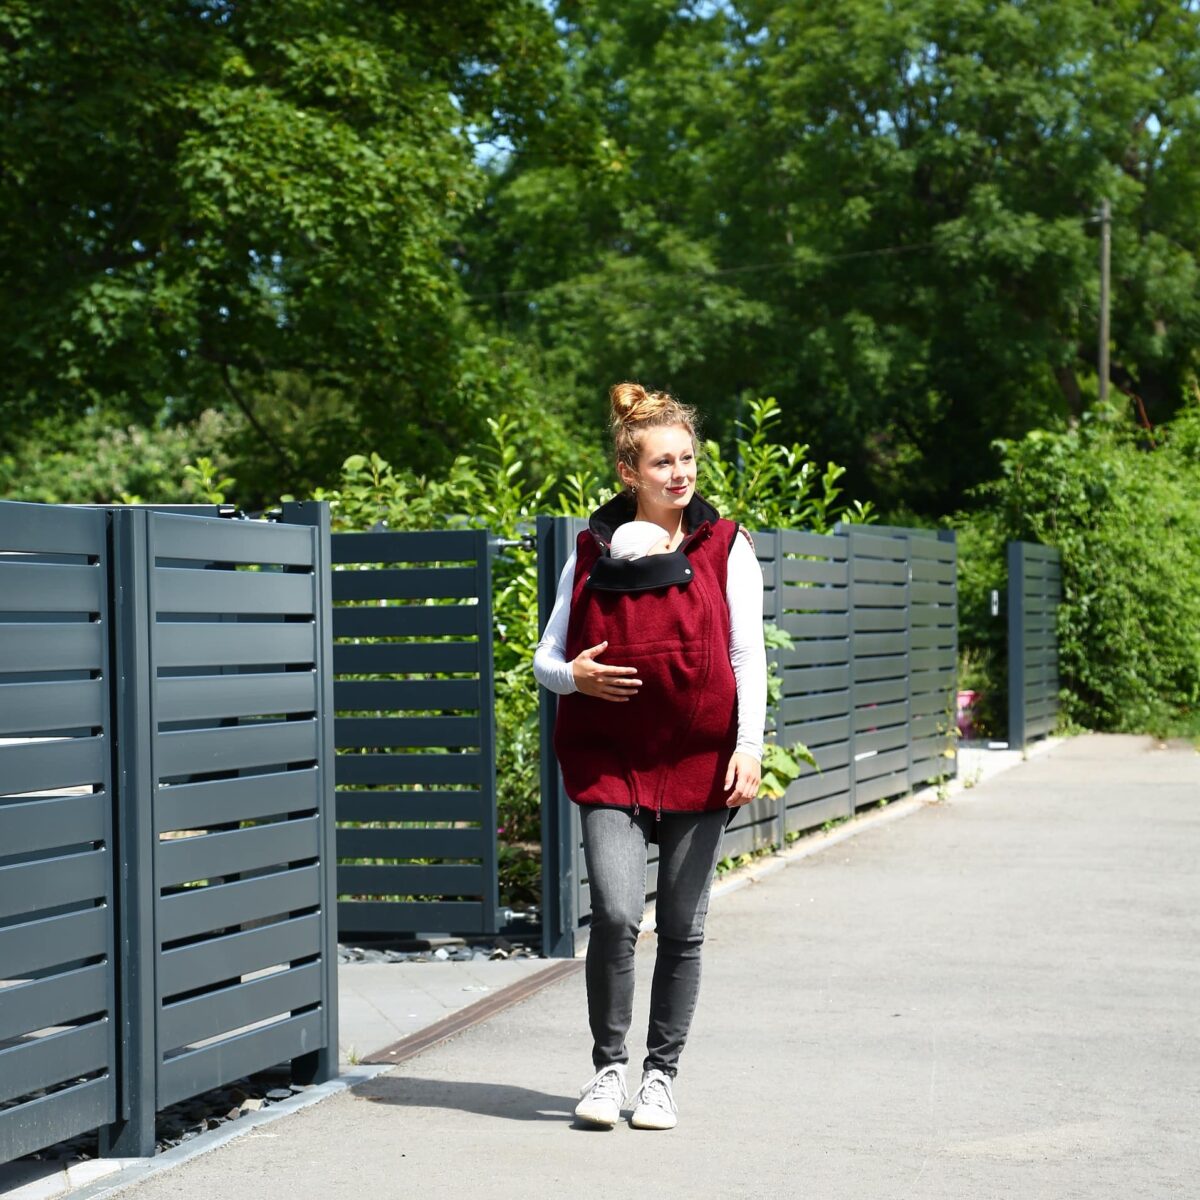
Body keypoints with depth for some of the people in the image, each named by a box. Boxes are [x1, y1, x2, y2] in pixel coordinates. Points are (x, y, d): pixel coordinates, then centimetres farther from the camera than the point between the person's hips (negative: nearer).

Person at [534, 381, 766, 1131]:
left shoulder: (725, 547, 4)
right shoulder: (593, 550, 6)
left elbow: (748, 655, 1)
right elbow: (547, 657, 10)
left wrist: (749, 746, -9)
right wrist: (573, 675, -12)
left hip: (699, 760, 0)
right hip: (609, 760, 0)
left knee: (682, 928, 6)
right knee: (616, 915, -13)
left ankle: (661, 1075, 20)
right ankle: (608, 1069, 5)